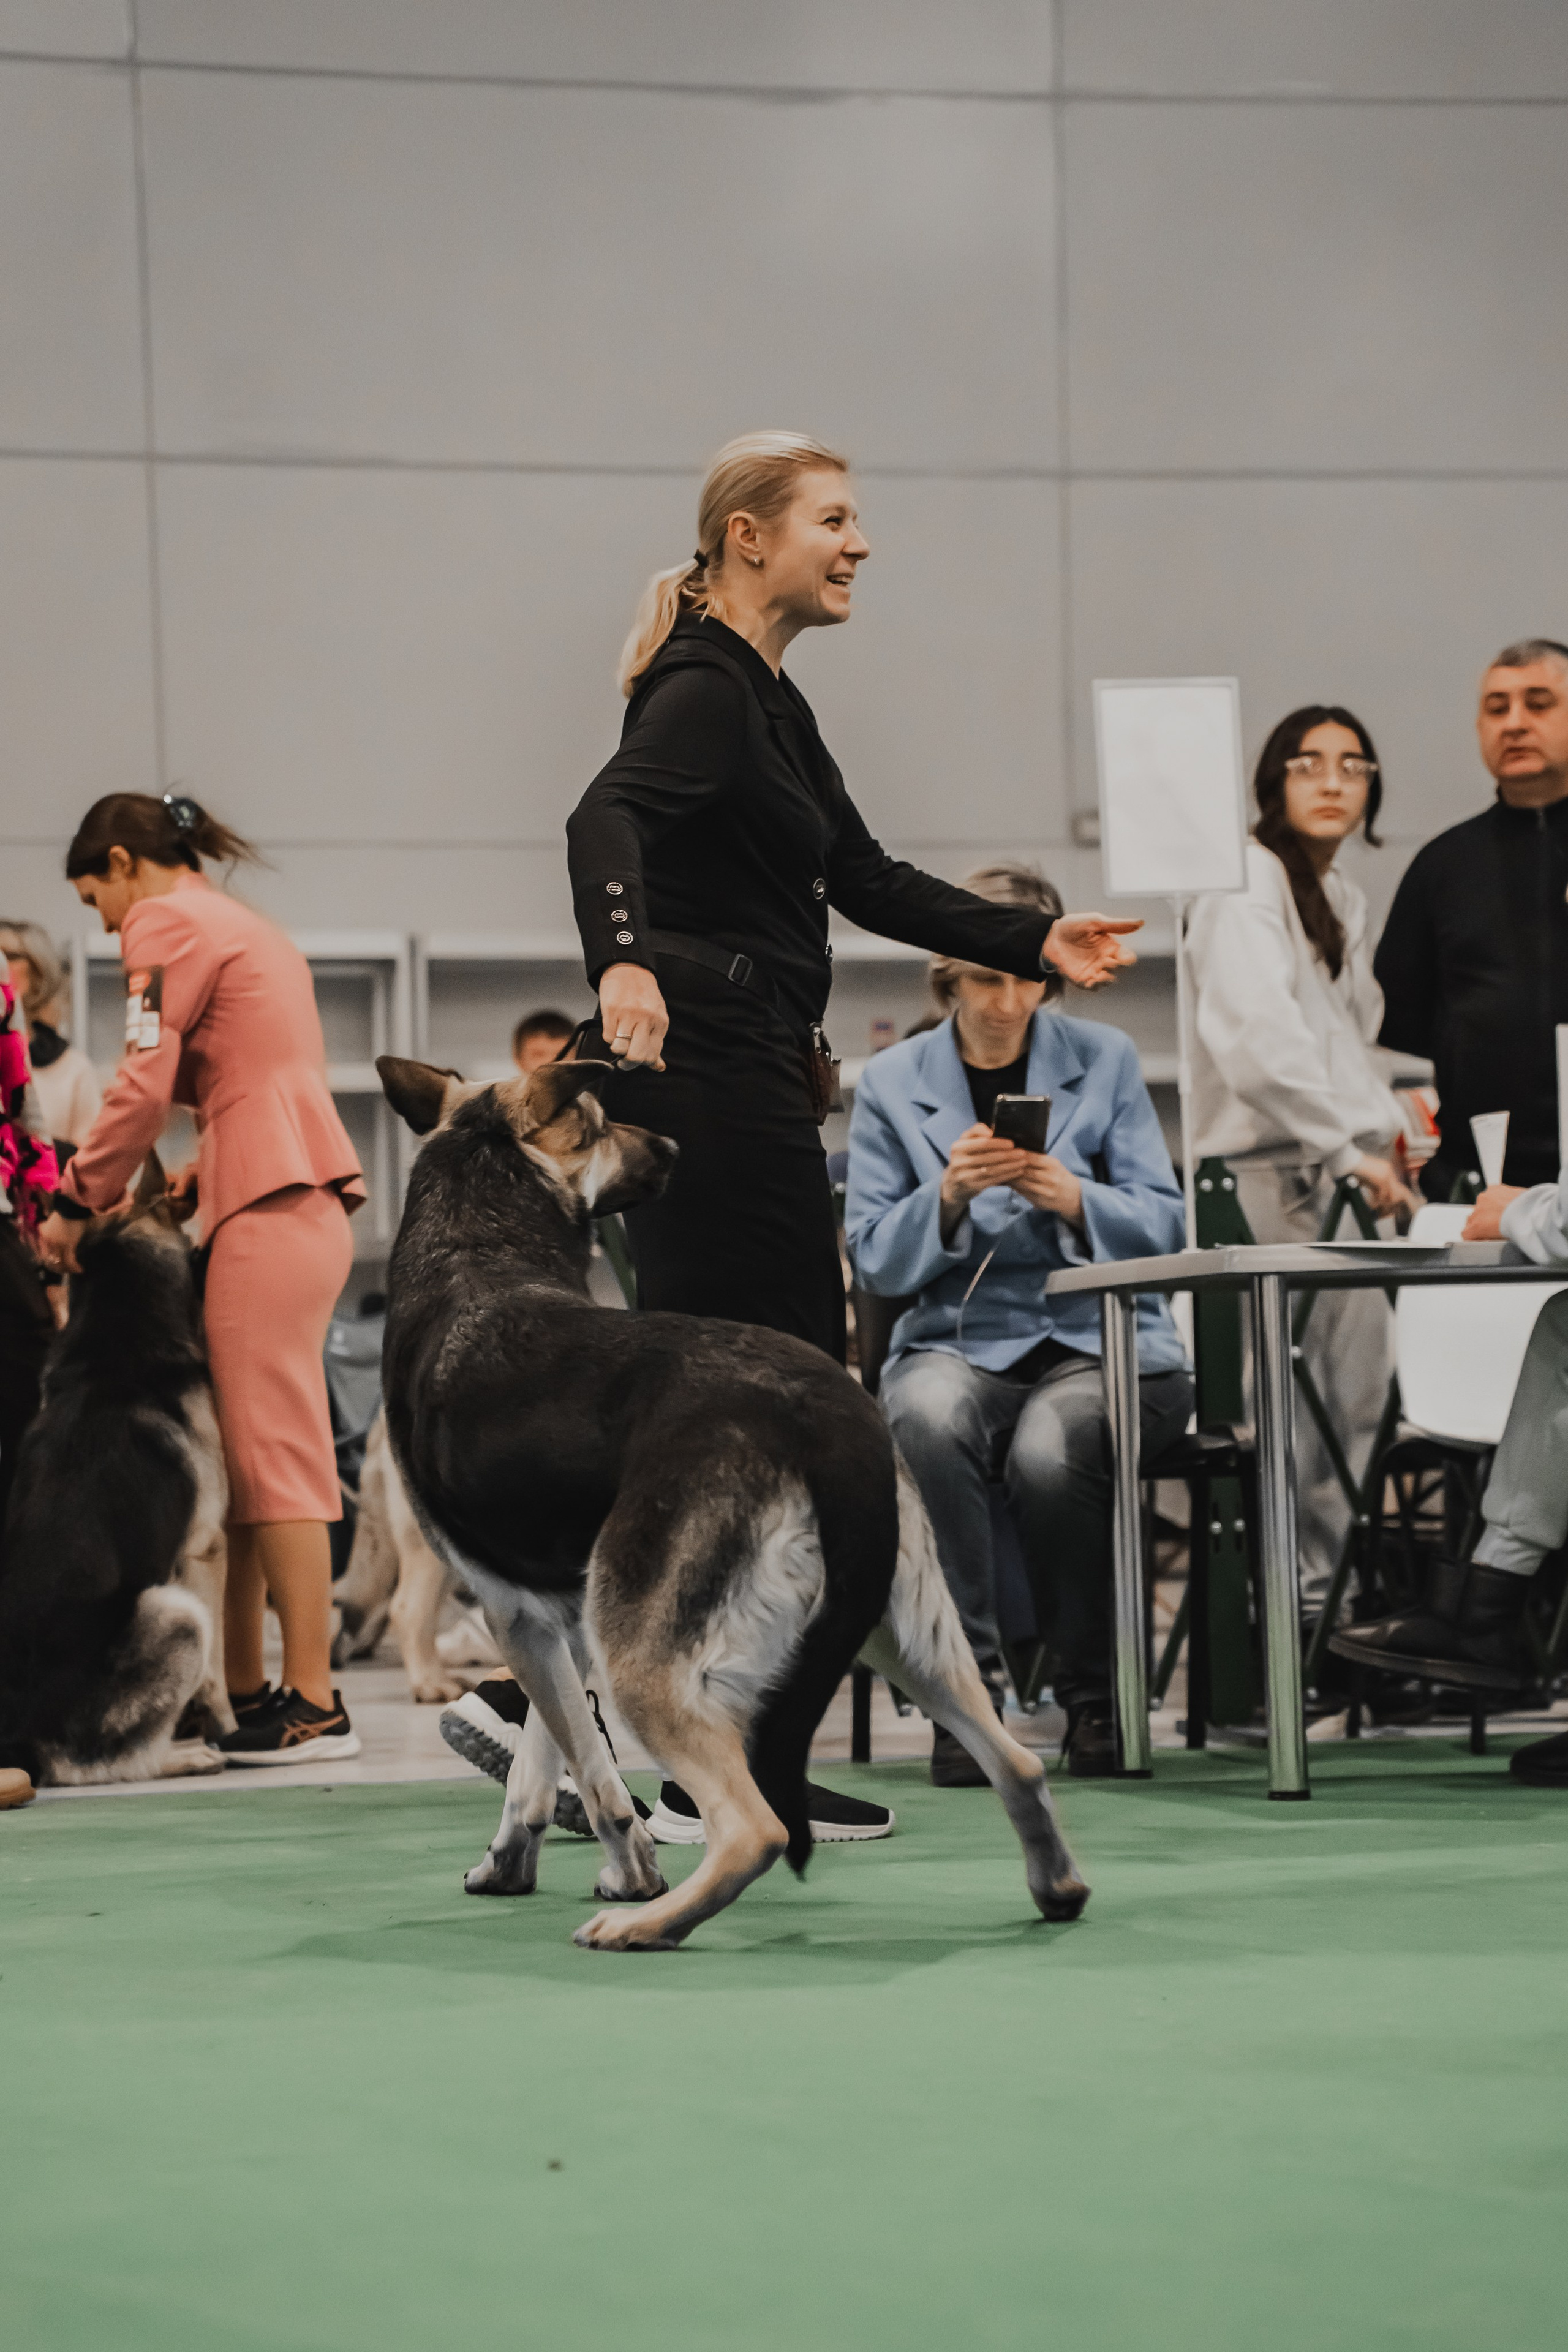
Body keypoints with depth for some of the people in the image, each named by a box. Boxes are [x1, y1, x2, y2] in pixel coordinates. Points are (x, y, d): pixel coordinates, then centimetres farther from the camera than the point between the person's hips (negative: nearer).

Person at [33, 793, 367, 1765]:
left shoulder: (167, 923, -1)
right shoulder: (248, 928, 27)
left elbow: (144, 1087, -9)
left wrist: (77, 1203, 0)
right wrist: (191, 1184, 18)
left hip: (270, 1209, -9)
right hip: (306, 1201, 9)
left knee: (273, 1448, -11)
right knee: (241, 1453, 9)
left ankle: (314, 1702, -14)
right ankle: (244, 1691, 9)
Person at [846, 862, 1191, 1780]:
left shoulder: (1107, 1060, 7)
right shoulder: (893, 1083, 7)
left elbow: (1162, 1227, 3)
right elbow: (875, 1262, 2)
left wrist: (1076, 1202, -17)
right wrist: (947, 1196, -16)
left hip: (1100, 1340, 0)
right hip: (956, 1342, 1)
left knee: (1050, 1450, -34)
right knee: (930, 1419, -36)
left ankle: (1096, 1697, -12)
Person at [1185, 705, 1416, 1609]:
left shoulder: (1344, 899, 21)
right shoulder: (1245, 885, -8)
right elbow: (1260, 1043, -20)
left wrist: (1389, 1122, 14)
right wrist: (1353, 1149, -20)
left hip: (1338, 1173, 9)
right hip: (1269, 1171, -9)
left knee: (1363, 1385, 6)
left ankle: (1333, 1586, 14)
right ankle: (1291, 1592, -5)